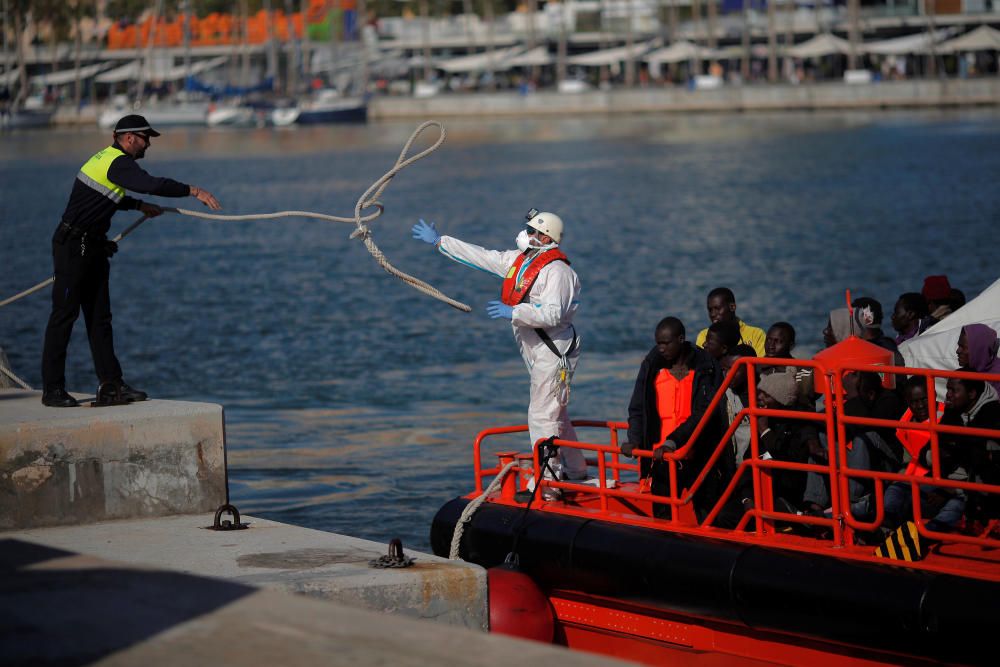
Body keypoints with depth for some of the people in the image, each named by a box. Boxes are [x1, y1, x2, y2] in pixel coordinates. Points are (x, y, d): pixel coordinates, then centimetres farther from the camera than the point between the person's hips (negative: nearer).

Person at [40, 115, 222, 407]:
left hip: (93, 249, 11)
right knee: (64, 315, -6)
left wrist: (140, 206, 24)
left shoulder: (108, 159, 14)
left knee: (99, 317, 8)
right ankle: (52, 389, -2)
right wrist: (194, 191, -28)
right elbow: (153, 185, -31)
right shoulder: (118, 163, -17)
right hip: (73, 247, -11)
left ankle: (110, 386, 8)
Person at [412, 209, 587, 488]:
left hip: (554, 352, -10)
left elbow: (552, 314, -27)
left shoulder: (556, 271, -17)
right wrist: (439, 242, 18)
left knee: (542, 415, -12)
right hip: (536, 351, 10)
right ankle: (576, 474, 30)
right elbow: (480, 256, 16)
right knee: (555, 414, 18)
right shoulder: (518, 260, 11)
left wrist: (513, 312, -27)